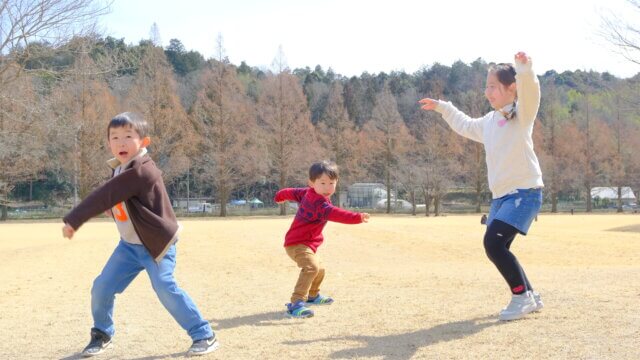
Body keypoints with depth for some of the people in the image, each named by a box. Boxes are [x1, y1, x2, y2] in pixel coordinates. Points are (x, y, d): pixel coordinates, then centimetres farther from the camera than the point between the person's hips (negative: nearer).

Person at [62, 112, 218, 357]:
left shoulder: (141, 171, -25)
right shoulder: (120, 169, 5)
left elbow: (105, 197, -26)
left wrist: (73, 220, -22)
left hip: (157, 243, -8)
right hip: (129, 245, 8)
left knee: (166, 288, -19)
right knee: (102, 287, 6)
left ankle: (204, 335, -7)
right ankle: (102, 334, 28)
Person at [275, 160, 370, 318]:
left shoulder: (307, 193, 5)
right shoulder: (319, 203, -26)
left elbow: (292, 192, 22)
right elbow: (334, 214, -42)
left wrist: (280, 197, 42)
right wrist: (357, 217, -52)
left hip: (306, 243, 11)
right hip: (298, 244, -11)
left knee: (319, 269, 30)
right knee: (311, 267, -35)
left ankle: (313, 296, 55)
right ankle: (296, 304, -42)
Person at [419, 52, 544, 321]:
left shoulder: (522, 115, -7)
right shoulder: (489, 122, 16)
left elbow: (529, 92, -30)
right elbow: (465, 126, 37)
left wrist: (525, 70, -48)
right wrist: (441, 107, 41)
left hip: (525, 192, -9)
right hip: (500, 196, 9)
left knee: (494, 242, -21)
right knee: (496, 248, 10)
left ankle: (522, 297, -4)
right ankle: (529, 297, 26)